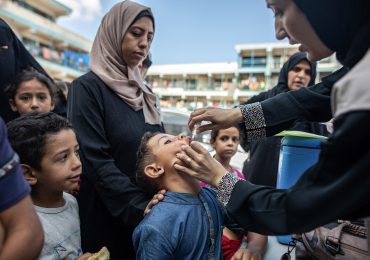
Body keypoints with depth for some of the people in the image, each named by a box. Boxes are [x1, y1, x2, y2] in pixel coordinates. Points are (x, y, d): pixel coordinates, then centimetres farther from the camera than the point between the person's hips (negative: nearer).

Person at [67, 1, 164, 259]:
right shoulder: (88, 87, -12)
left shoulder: (145, 92, 7)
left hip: (151, 209, 6)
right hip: (110, 216, -6)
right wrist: (144, 206, -21)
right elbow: (96, 163, -19)